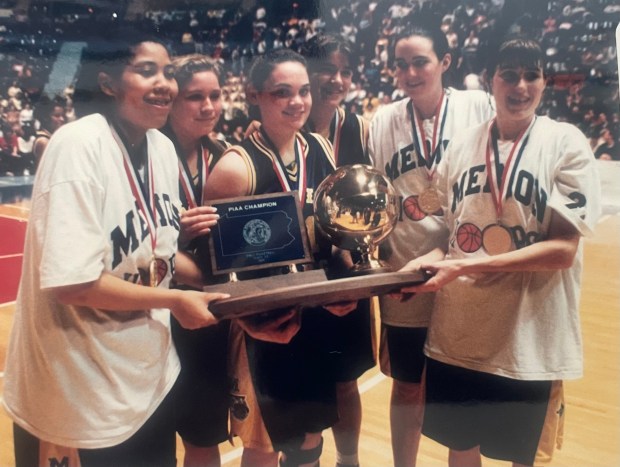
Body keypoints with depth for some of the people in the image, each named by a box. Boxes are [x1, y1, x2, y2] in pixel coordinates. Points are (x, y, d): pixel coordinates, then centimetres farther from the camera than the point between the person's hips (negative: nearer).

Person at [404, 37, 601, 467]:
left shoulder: (566, 144, -8)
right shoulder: (462, 145, 3)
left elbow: (562, 249, -15)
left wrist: (466, 266, -23)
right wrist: (430, 260, -10)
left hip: (529, 340, -3)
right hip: (456, 334, 3)